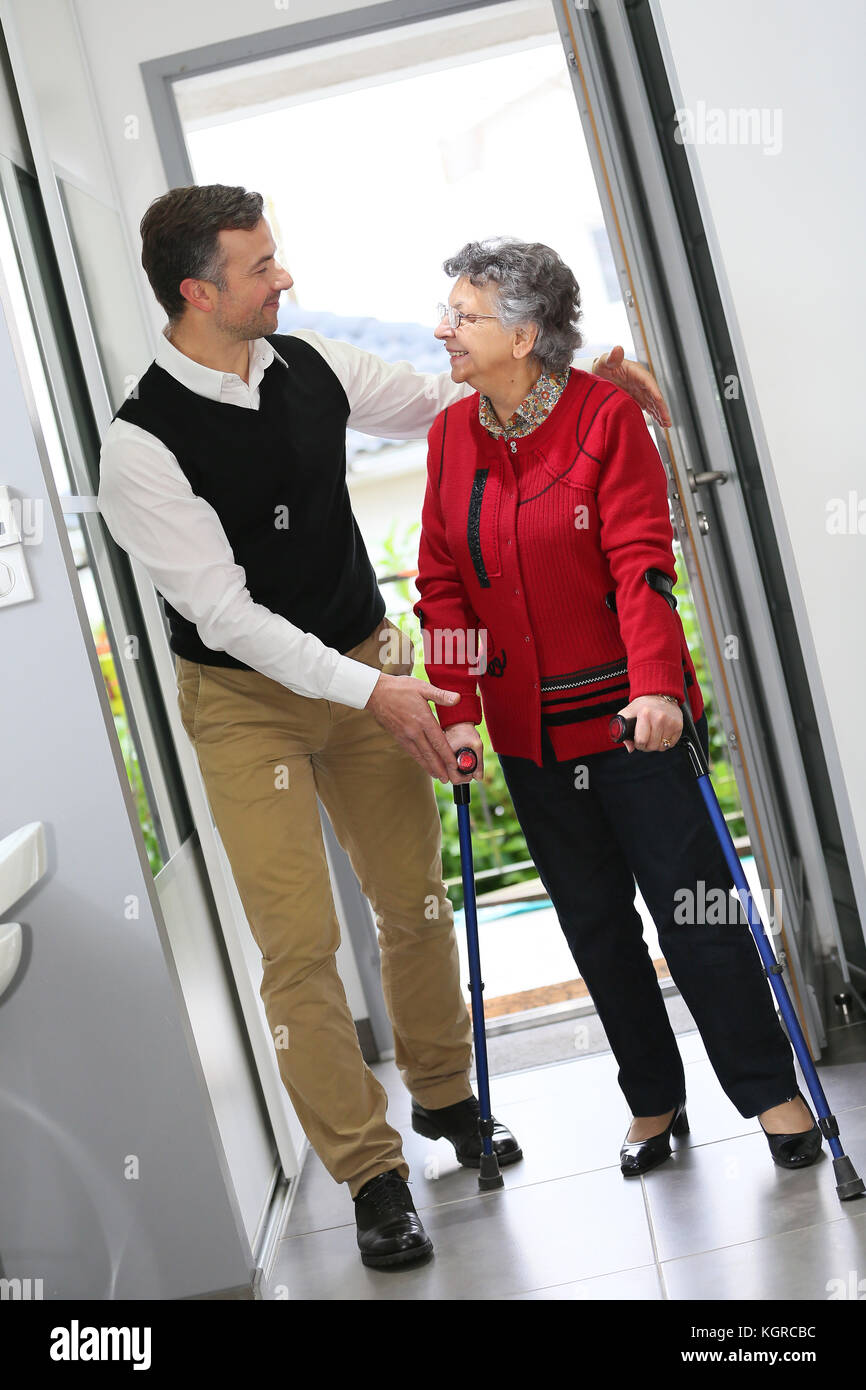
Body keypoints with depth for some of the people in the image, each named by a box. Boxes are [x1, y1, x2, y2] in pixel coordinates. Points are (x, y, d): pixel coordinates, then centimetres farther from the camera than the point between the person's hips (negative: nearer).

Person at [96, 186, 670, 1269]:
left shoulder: (312, 365, -2)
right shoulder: (140, 447, -19)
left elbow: (448, 406, 12)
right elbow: (225, 612, -22)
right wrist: (372, 693, -27)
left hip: (366, 668, 5)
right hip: (246, 700, -5)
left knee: (416, 901, 12)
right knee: (300, 944, -4)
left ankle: (444, 1094, 37)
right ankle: (373, 1175, 13)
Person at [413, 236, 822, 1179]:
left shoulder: (605, 414, -8)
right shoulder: (450, 435, 4)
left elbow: (641, 561, -15)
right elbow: (441, 583, 4)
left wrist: (655, 686, -27)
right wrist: (456, 711, -4)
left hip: (630, 712, -4)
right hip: (528, 729, 5)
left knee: (691, 903, 1)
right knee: (593, 921, 12)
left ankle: (772, 1091, 17)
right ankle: (653, 1100, 28)